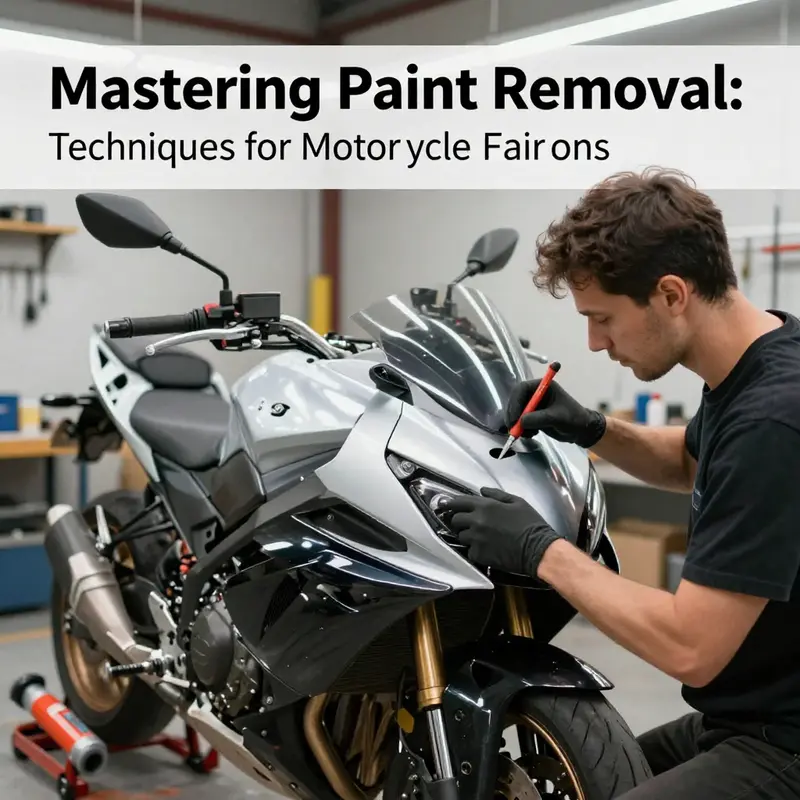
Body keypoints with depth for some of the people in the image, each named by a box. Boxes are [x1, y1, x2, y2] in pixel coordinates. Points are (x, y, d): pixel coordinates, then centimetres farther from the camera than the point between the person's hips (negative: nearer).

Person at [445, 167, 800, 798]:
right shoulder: (746, 372, 2)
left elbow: (690, 648, -27)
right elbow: (690, 463, 25)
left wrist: (542, 550, -17)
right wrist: (593, 431, 6)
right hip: (742, 718, 9)